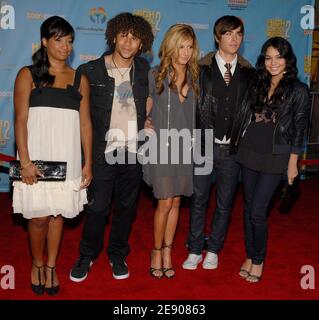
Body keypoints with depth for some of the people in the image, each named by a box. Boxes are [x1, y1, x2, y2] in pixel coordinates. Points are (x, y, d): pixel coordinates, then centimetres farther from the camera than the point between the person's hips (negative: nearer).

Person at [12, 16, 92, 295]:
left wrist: (88, 163, 3)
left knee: (58, 213, 8)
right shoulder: (28, 75, 2)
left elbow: (85, 122, 8)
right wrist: (25, 161, -13)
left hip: (67, 158, 2)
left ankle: (51, 267, 26)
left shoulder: (80, 79, 10)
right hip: (38, 156, -2)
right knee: (39, 216, 1)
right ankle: (37, 264, 26)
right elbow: (20, 120, -3)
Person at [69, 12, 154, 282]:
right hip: (103, 151, -3)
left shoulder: (143, 69, 6)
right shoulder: (91, 71, -3)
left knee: (127, 206, 11)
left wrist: (147, 121, 4)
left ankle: (117, 255, 29)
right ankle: (87, 255, 24)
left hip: (133, 150, 3)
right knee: (98, 207, 2)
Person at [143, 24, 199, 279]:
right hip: (162, 146, -3)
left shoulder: (194, 78, 7)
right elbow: (145, 110, 4)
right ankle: (157, 251, 16)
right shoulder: (156, 75, -3)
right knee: (165, 203, -4)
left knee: (175, 202, 9)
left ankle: (168, 251, 23)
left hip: (185, 148, 3)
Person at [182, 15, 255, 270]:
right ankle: (195, 250, 24)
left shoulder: (248, 72, 4)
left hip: (232, 148, 2)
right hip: (204, 145, -2)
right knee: (199, 200, 9)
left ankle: (214, 249, 28)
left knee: (225, 203, 12)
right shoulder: (202, 69, -3)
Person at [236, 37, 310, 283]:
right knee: (249, 208, 10)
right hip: (250, 152, 5)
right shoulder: (258, 85, 8)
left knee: (257, 211, -5)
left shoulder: (298, 90, -4)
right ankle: (249, 255, 26)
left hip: (275, 158, -4)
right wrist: (241, 146, 9)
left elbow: (299, 129, -4)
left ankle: (258, 260, 16)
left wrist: (293, 163, -5)